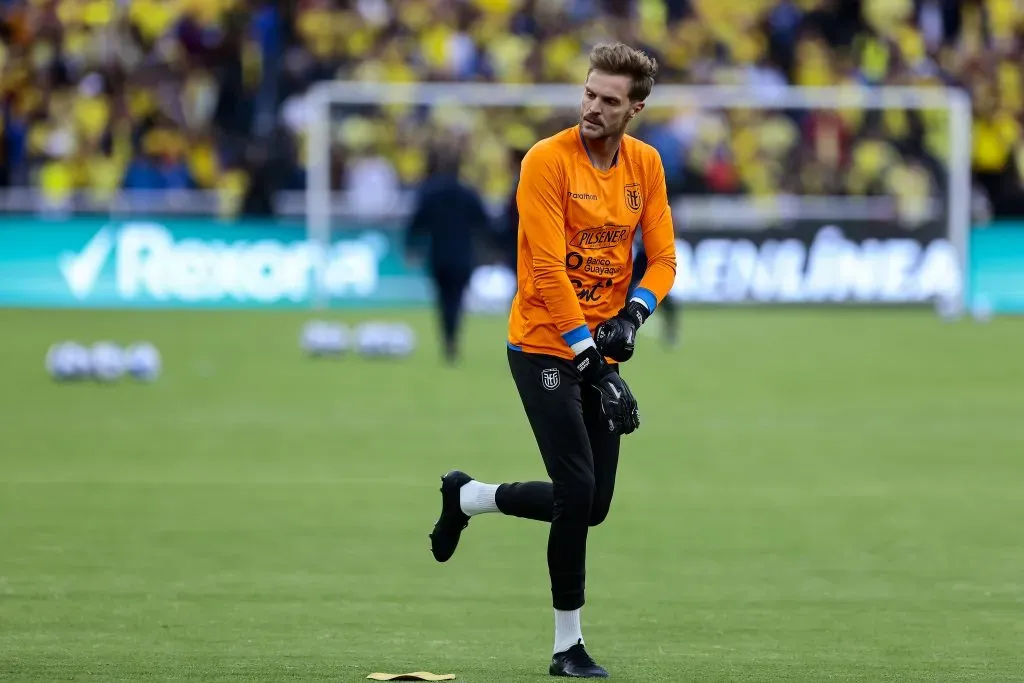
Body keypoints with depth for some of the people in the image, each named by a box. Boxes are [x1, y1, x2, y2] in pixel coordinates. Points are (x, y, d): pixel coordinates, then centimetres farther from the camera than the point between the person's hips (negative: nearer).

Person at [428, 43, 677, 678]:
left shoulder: (645, 164, 4)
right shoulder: (549, 160, -15)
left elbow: (662, 257, 6)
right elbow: (548, 270, -19)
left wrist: (632, 315, -14)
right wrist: (589, 357, -23)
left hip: (600, 349, 6)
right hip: (545, 347, -6)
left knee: (592, 506, 8)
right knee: (577, 491, -14)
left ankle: (468, 497, 33)